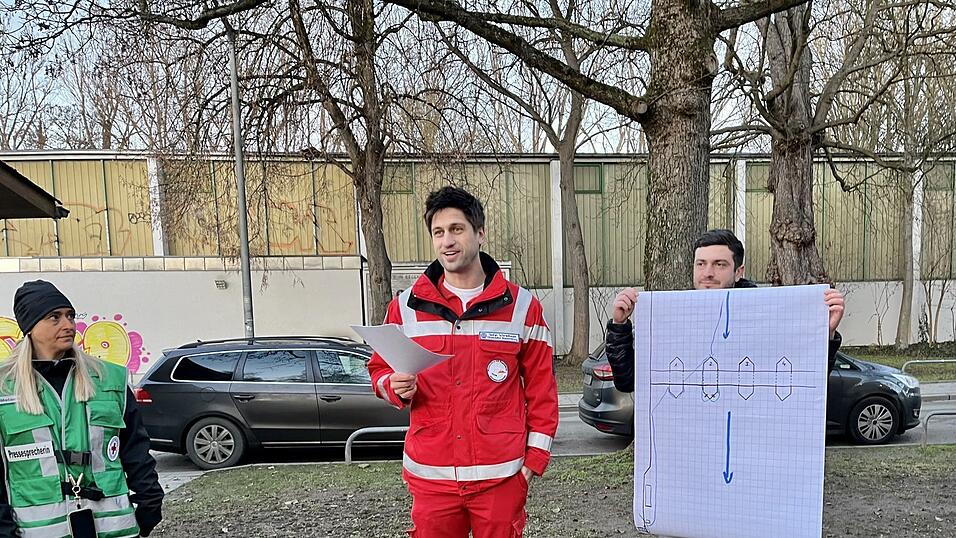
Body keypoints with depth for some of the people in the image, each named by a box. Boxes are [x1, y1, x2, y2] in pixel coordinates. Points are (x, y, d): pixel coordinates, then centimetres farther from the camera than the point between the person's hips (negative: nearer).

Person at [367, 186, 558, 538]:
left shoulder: (521, 306, -1)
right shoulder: (406, 306, 2)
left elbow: (541, 388, 3)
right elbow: (380, 368, 12)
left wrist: (534, 458, 0)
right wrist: (396, 386, -10)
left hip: (501, 475, -1)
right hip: (430, 476, 1)